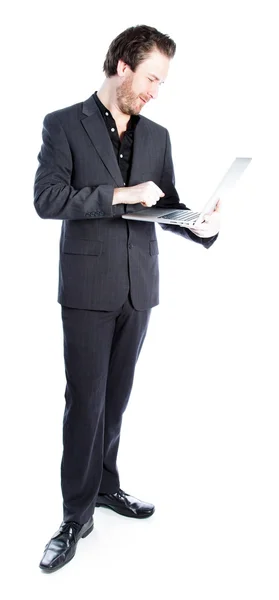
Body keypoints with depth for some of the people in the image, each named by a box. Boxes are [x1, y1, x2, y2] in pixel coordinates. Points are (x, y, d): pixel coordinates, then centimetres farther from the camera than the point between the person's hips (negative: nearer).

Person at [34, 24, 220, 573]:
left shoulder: (157, 136, 11)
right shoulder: (64, 125, -3)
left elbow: (167, 204, 13)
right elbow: (47, 198, -13)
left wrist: (199, 226, -8)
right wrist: (121, 194, -18)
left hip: (138, 287, 4)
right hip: (88, 287, -4)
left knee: (115, 397, 14)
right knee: (85, 401, 0)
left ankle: (105, 486, 31)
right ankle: (77, 515, 13)